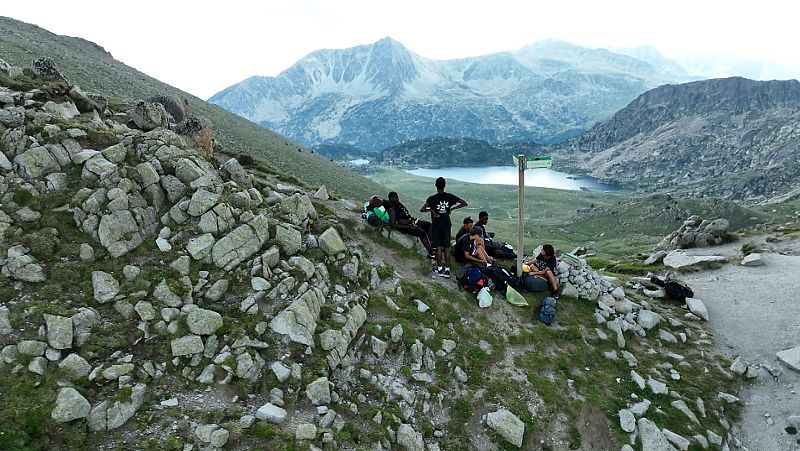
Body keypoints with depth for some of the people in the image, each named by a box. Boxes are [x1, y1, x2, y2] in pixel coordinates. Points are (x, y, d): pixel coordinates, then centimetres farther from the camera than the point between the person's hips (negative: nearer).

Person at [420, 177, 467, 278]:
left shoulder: (432, 198, -12)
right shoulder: (450, 197, -2)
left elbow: (421, 209, -20)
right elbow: (464, 203, 4)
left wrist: (431, 209, -4)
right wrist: (452, 208, 6)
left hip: (436, 224, -3)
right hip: (446, 224, 3)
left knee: (438, 247, 4)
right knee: (446, 248, 7)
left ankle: (439, 269, 9)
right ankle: (447, 270, 7)